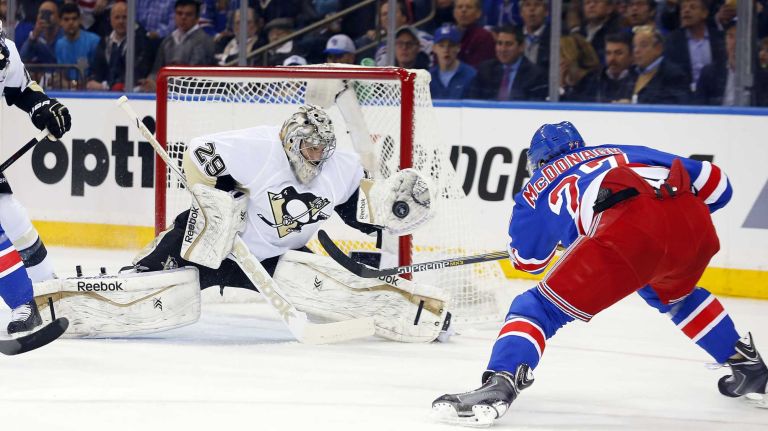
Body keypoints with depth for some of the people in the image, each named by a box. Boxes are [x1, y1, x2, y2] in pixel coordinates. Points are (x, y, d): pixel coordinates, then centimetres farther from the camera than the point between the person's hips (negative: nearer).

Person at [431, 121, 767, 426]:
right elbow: (714, 182, 33)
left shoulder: (539, 187, 30)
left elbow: (528, 259, 40)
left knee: (542, 308, 5)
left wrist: (557, 229, 60)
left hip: (626, 232, -5)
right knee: (671, 295, 39)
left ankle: (500, 384, -18)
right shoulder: (624, 152, 38)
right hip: (695, 225, 5)